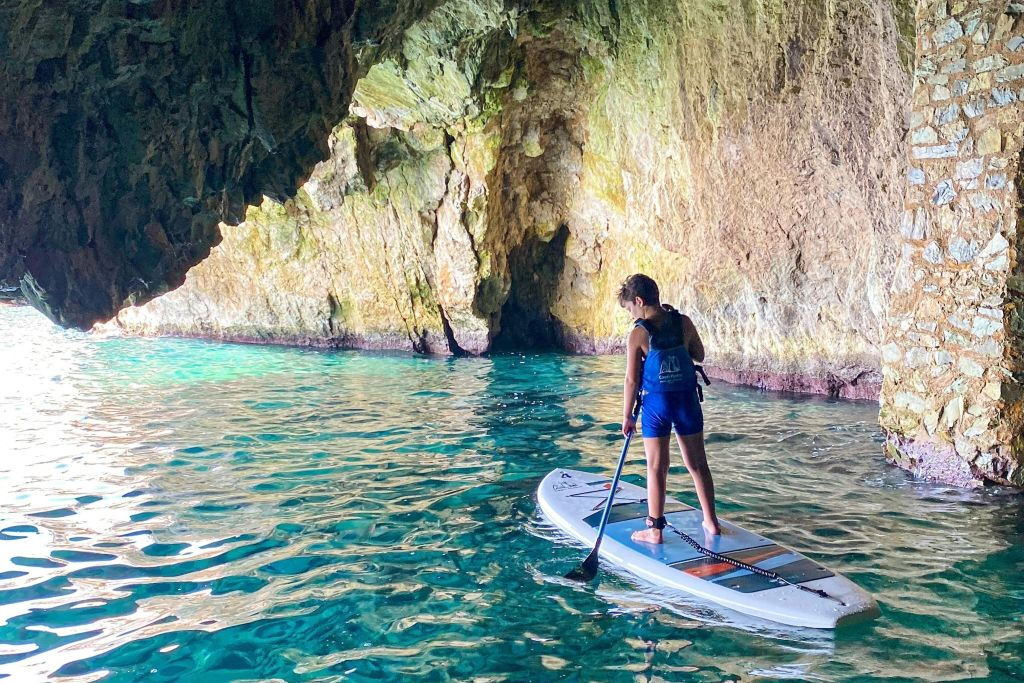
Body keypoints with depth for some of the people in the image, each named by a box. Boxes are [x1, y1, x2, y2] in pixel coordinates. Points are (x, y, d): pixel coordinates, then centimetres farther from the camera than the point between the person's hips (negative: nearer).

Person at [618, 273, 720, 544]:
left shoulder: (638, 334, -11)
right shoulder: (684, 322, -2)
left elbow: (632, 380, -8)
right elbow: (699, 355, 12)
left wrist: (627, 416, 0)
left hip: (656, 403, -4)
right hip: (687, 400, 4)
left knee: (657, 468, 4)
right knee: (698, 464, 14)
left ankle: (655, 530, 9)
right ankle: (711, 522, 24)